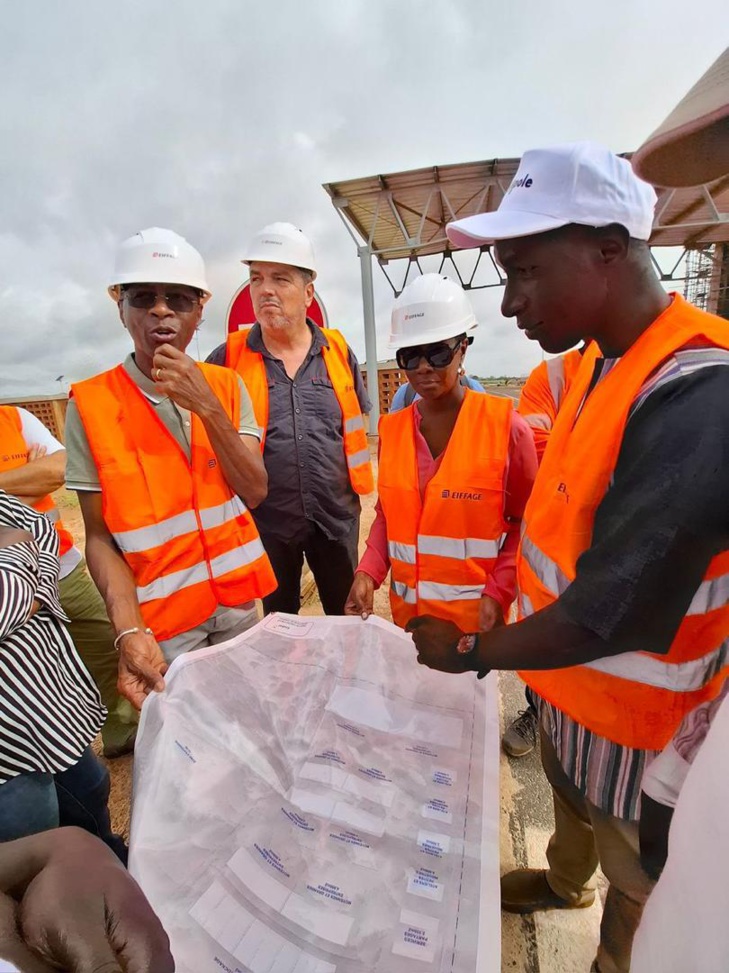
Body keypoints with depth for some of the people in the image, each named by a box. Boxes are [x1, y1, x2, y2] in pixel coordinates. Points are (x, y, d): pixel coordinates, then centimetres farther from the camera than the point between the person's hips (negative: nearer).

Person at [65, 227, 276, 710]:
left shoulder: (227, 386, -2)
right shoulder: (90, 405, -10)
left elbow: (255, 493, -10)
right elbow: (100, 535, -8)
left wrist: (206, 405, -21)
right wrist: (129, 629, -22)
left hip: (241, 597, 3)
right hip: (163, 614, -2)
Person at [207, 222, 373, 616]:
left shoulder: (338, 351, 0)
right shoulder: (228, 359, -5)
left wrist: (353, 486, 5)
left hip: (336, 514, 1)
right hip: (266, 520, -1)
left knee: (348, 615, 19)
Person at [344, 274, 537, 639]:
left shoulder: (505, 424, -11)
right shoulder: (391, 428, 0)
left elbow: (526, 522, -5)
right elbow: (387, 513, 7)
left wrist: (498, 592, -15)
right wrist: (368, 572, -6)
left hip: (477, 614, -3)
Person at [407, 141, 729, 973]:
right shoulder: (610, 363, -2)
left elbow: (610, 617, -30)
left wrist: (471, 653, -17)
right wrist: (522, 570, 2)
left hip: (631, 702, -8)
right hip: (567, 669, 8)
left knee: (636, 879, 23)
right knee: (568, 797, 34)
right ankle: (563, 883, 63)